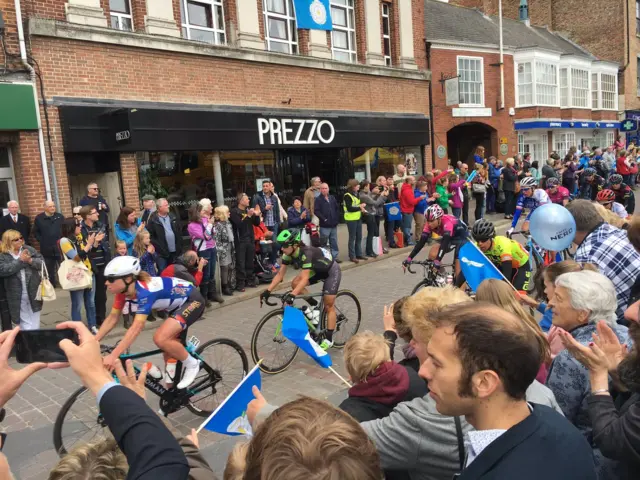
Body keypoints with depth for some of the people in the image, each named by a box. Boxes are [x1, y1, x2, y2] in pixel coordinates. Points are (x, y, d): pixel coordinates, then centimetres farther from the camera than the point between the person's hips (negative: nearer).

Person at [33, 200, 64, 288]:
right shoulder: (39, 218, 3)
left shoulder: (60, 216, 6)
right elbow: (35, 232, 8)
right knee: (49, 268, 8)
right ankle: (51, 285, 18)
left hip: (60, 247, 0)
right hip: (46, 248, 0)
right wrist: (41, 241, -2)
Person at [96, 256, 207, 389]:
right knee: (169, 348, 9)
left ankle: (192, 364, -3)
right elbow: (112, 318, -1)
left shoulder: (145, 291, -35)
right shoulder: (123, 289, -10)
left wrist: (113, 356, -46)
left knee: (161, 338, -25)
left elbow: (137, 327, -42)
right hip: (177, 303, 9)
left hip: (192, 300, -9)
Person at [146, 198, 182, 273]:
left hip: (175, 251, 5)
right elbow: (150, 236, -12)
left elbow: (179, 232, 11)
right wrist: (159, 248, -15)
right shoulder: (153, 220, -10)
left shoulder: (172, 217, 8)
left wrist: (179, 247, 5)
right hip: (162, 253, -5)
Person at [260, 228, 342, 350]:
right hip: (318, 270, 7)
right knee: (295, 283, -12)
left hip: (332, 271, -7)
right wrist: (268, 291, -21)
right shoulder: (289, 253, -16)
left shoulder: (306, 252, -37)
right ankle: (314, 305, 8)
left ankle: (328, 339, 6)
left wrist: (292, 295, -54)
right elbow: (280, 274, -12)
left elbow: (305, 278, -44)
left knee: (328, 306, -6)